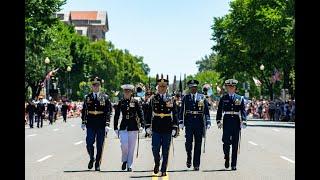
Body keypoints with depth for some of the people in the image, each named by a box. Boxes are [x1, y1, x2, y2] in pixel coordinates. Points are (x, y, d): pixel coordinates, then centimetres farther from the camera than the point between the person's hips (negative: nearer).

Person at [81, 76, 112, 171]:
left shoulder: (105, 97, 1)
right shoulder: (87, 97, 7)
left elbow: (109, 112, -3)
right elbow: (84, 110, 11)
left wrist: (107, 124, -11)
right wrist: (83, 123, 3)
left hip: (101, 125, -1)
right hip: (91, 124, 1)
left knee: (100, 146, 3)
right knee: (89, 144, -5)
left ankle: (98, 164, 14)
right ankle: (92, 159, 22)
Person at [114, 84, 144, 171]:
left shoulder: (135, 102, 1)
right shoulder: (120, 102, 5)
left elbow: (140, 114, 1)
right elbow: (116, 116, 8)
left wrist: (142, 125, -9)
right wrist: (115, 128, 5)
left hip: (133, 127, 0)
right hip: (123, 127, 0)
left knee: (131, 147, 3)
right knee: (124, 145, -13)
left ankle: (129, 166, 14)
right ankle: (124, 160, 14)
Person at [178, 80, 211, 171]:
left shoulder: (202, 97, 7)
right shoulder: (186, 98, 7)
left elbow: (206, 111, 6)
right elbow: (182, 111, 6)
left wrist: (208, 122, -2)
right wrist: (181, 122, -2)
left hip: (199, 122, 1)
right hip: (189, 122, -1)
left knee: (198, 144, 2)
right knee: (188, 141, -12)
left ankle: (196, 165, 8)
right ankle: (189, 157, 14)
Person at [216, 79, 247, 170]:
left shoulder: (240, 98, 7)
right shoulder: (223, 98, 7)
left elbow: (243, 111, 2)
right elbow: (219, 111, 6)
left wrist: (244, 121, -10)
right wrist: (218, 121, -4)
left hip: (236, 122, 0)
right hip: (227, 122, 0)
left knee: (235, 144, 2)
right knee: (226, 142, -6)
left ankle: (234, 164, 6)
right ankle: (227, 158, 18)